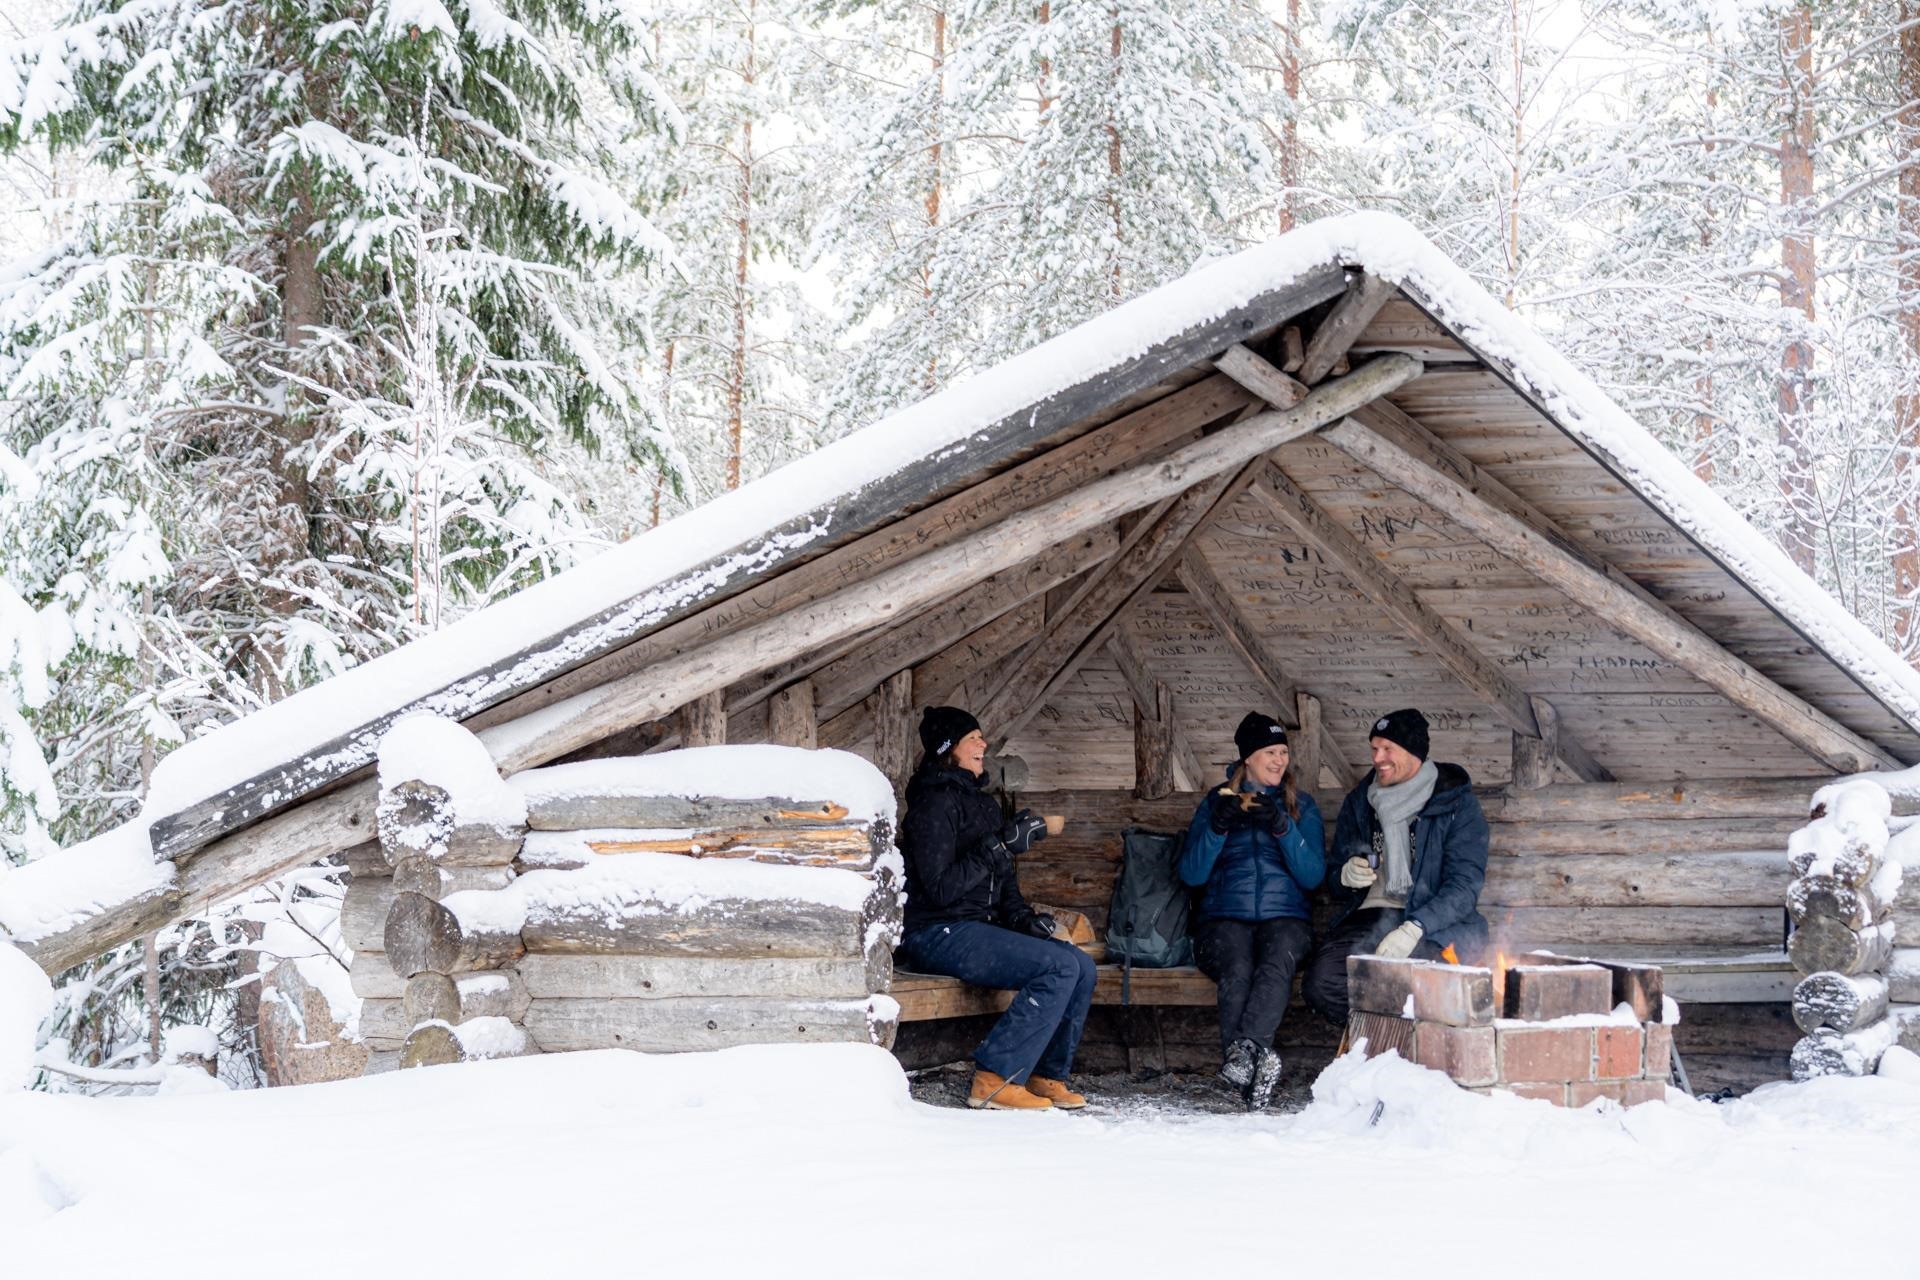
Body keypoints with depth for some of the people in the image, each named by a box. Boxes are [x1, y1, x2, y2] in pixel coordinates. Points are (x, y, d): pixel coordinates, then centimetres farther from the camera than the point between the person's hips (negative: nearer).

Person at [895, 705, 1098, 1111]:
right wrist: (1001, 845, -21)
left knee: (1082, 965, -4)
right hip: (938, 935, -9)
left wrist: (1021, 916, 2)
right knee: (1061, 966, -22)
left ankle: (1047, 1076, 3)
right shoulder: (935, 803, -11)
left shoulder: (982, 802, 18)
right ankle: (994, 1079, -21)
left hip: (977, 929, 9)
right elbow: (941, 888, -20)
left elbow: (1001, 879, 22)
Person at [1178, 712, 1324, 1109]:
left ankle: (1242, 1051, -50)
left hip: (1286, 917, 0)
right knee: (1237, 970, -35)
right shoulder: (1217, 800, 16)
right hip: (1226, 919, 0)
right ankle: (1257, 1061, -44)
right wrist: (1217, 825, -10)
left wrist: (1281, 826, -11)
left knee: (1277, 964, -36)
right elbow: (1191, 874, 5)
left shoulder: (1301, 805, 16)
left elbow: (1312, 875, 2)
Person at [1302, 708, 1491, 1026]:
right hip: (1369, 914, 4)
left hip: (1432, 924, -4)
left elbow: (1464, 886, -10)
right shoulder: (1360, 802, 16)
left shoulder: (1457, 805, 0)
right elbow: (1335, 875, 23)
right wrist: (1347, 875, -3)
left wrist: (1413, 929, -25)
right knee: (1320, 983, -25)